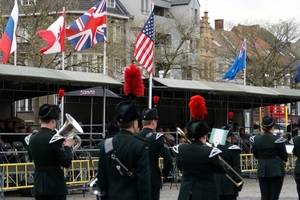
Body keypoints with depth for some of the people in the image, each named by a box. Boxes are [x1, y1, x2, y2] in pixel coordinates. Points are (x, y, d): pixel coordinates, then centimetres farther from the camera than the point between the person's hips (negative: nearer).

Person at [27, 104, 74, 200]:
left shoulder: (31, 138, 3)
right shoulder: (55, 139, -16)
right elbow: (66, 163, -15)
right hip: (56, 185, -5)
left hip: (39, 185, 6)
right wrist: (67, 147, 1)